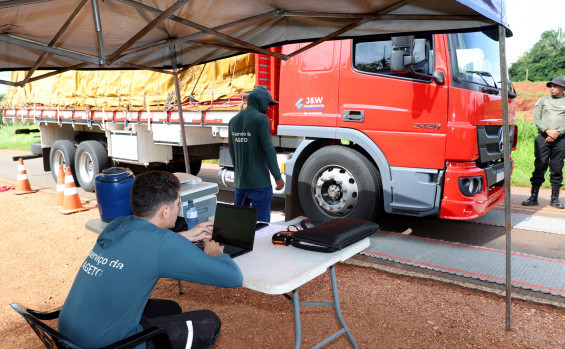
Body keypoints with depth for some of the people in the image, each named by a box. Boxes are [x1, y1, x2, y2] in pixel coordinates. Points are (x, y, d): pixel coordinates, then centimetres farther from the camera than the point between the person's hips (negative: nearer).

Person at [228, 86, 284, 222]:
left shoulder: (234, 120, 11)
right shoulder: (261, 119, -12)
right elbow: (268, 149, -15)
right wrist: (278, 177, -9)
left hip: (240, 180, 7)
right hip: (259, 181, -7)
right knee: (261, 222, -1)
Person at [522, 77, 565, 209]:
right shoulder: (543, 100, 14)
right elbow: (536, 119, 4)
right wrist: (548, 130, -10)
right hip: (543, 138, 0)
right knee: (539, 167, -2)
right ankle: (534, 197, 3)